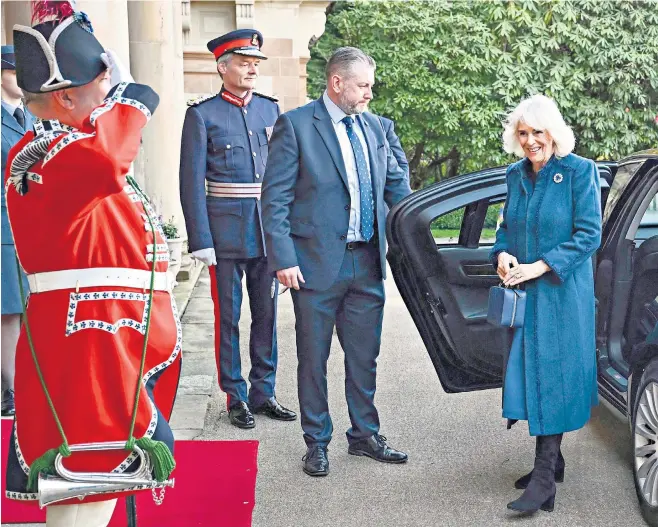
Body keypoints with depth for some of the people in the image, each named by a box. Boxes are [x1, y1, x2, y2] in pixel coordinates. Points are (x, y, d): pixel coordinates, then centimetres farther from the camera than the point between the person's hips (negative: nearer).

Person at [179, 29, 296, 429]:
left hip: (269, 229, 4)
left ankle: (263, 393, 22)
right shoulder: (202, 114, -3)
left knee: (267, 313, 10)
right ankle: (236, 398, 15)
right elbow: (192, 182, -6)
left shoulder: (270, 109, 10)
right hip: (226, 231, -4)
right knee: (228, 317, 4)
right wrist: (201, 241, -12)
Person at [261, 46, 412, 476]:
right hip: (317, 263, -5)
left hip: (367, 263, 5)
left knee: (364, 357, 15)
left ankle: (365, 435, 31)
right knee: (314, 359, 8)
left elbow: (395, 183, 19)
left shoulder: (373, 126, 11)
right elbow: (275, 198, -10)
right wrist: (283, 259, -16)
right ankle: (317, 443, 23)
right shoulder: (295, 126, -7)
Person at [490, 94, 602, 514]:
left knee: (554, 376, -6)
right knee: (529, 374, 10)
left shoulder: (579, 172, -8)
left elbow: (589, 235, -12)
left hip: (562, 293, -6)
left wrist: (540, 266, -18)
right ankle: (551, 460, 25)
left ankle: (544, 478, -3)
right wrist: (502, 254, -3)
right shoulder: (516, 175, 10)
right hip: (523, 293, 6)